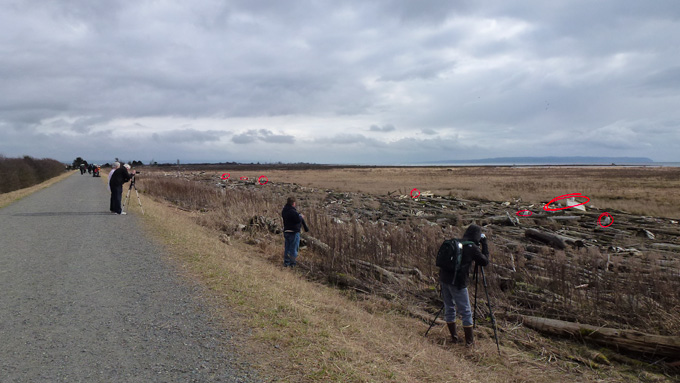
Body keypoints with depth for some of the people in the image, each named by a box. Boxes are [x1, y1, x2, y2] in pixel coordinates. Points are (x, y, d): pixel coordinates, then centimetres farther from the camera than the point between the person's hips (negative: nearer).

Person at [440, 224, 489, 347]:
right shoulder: (472, 248, -8)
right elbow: (485, 261, 3)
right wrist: (484, 243, 9)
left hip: (444, 278, 7)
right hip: (457, 282, -6)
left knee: (449, 308, 17)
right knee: (465, 312, 7)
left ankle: (454, 336, 28)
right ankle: (469, 340, 16)